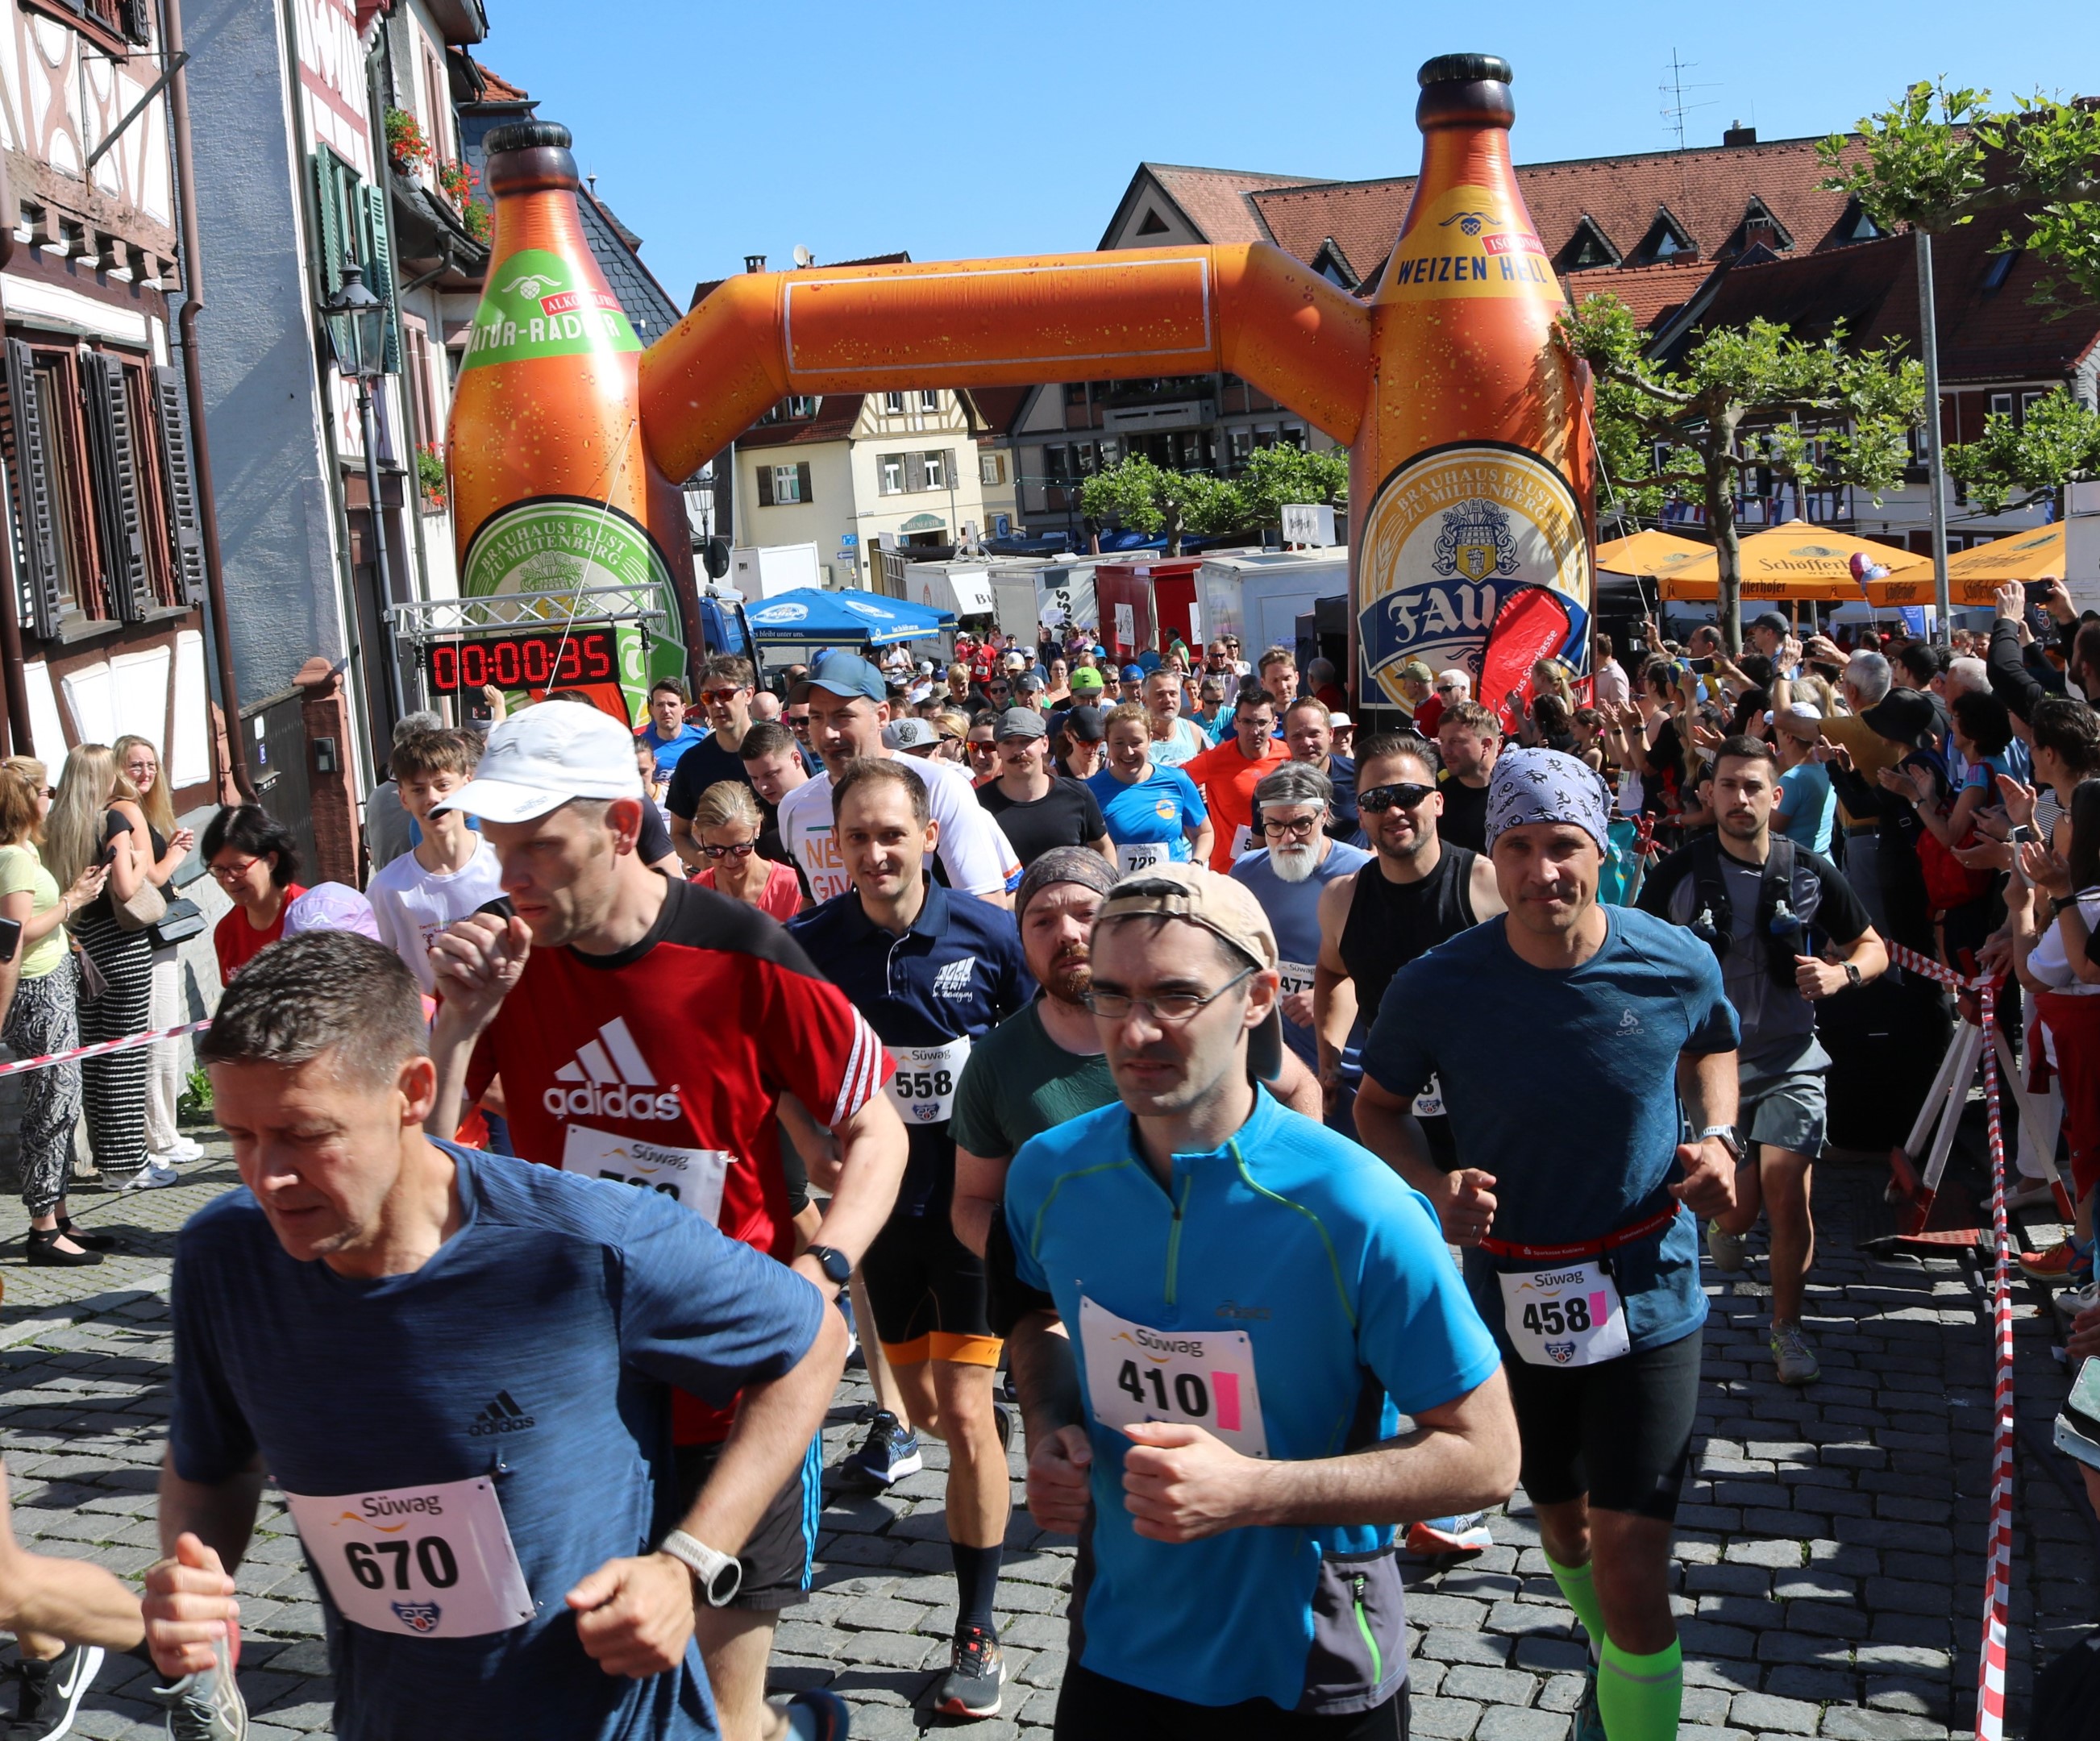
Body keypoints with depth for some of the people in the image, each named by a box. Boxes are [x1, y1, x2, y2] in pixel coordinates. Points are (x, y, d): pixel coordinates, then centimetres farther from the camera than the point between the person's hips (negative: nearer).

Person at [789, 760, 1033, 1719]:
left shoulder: (989, 935, -11)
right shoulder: (807, 946, -8)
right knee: (920, 1403, 17)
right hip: (870, 1204, 3)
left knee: (964, 1412, -5)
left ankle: (977, 1632, 9)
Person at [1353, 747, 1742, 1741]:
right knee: (1560, 1518, 24)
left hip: (1647, 1294, -1)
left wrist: (1716, 1137, -8)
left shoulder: (1677, 964, -12)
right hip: (1513, 1293, 2)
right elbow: (1378, 1105, 0)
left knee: (1631, 1566, -11)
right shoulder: (1438, 986, -16)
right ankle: (1609, 1659, 56)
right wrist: (1436, 1184, -19)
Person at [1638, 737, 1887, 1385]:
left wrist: (1840, 974, -15)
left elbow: (1874, 949, 7)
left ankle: (1787, 1327, 10)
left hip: (1790, 1060, 0)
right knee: (1740, 1203, 3)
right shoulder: (1677, 875, -6)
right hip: (1709, 1059, 0)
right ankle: (1726, 1225, 43)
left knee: (1787, 1193, -10)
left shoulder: (1810, 871, -3)